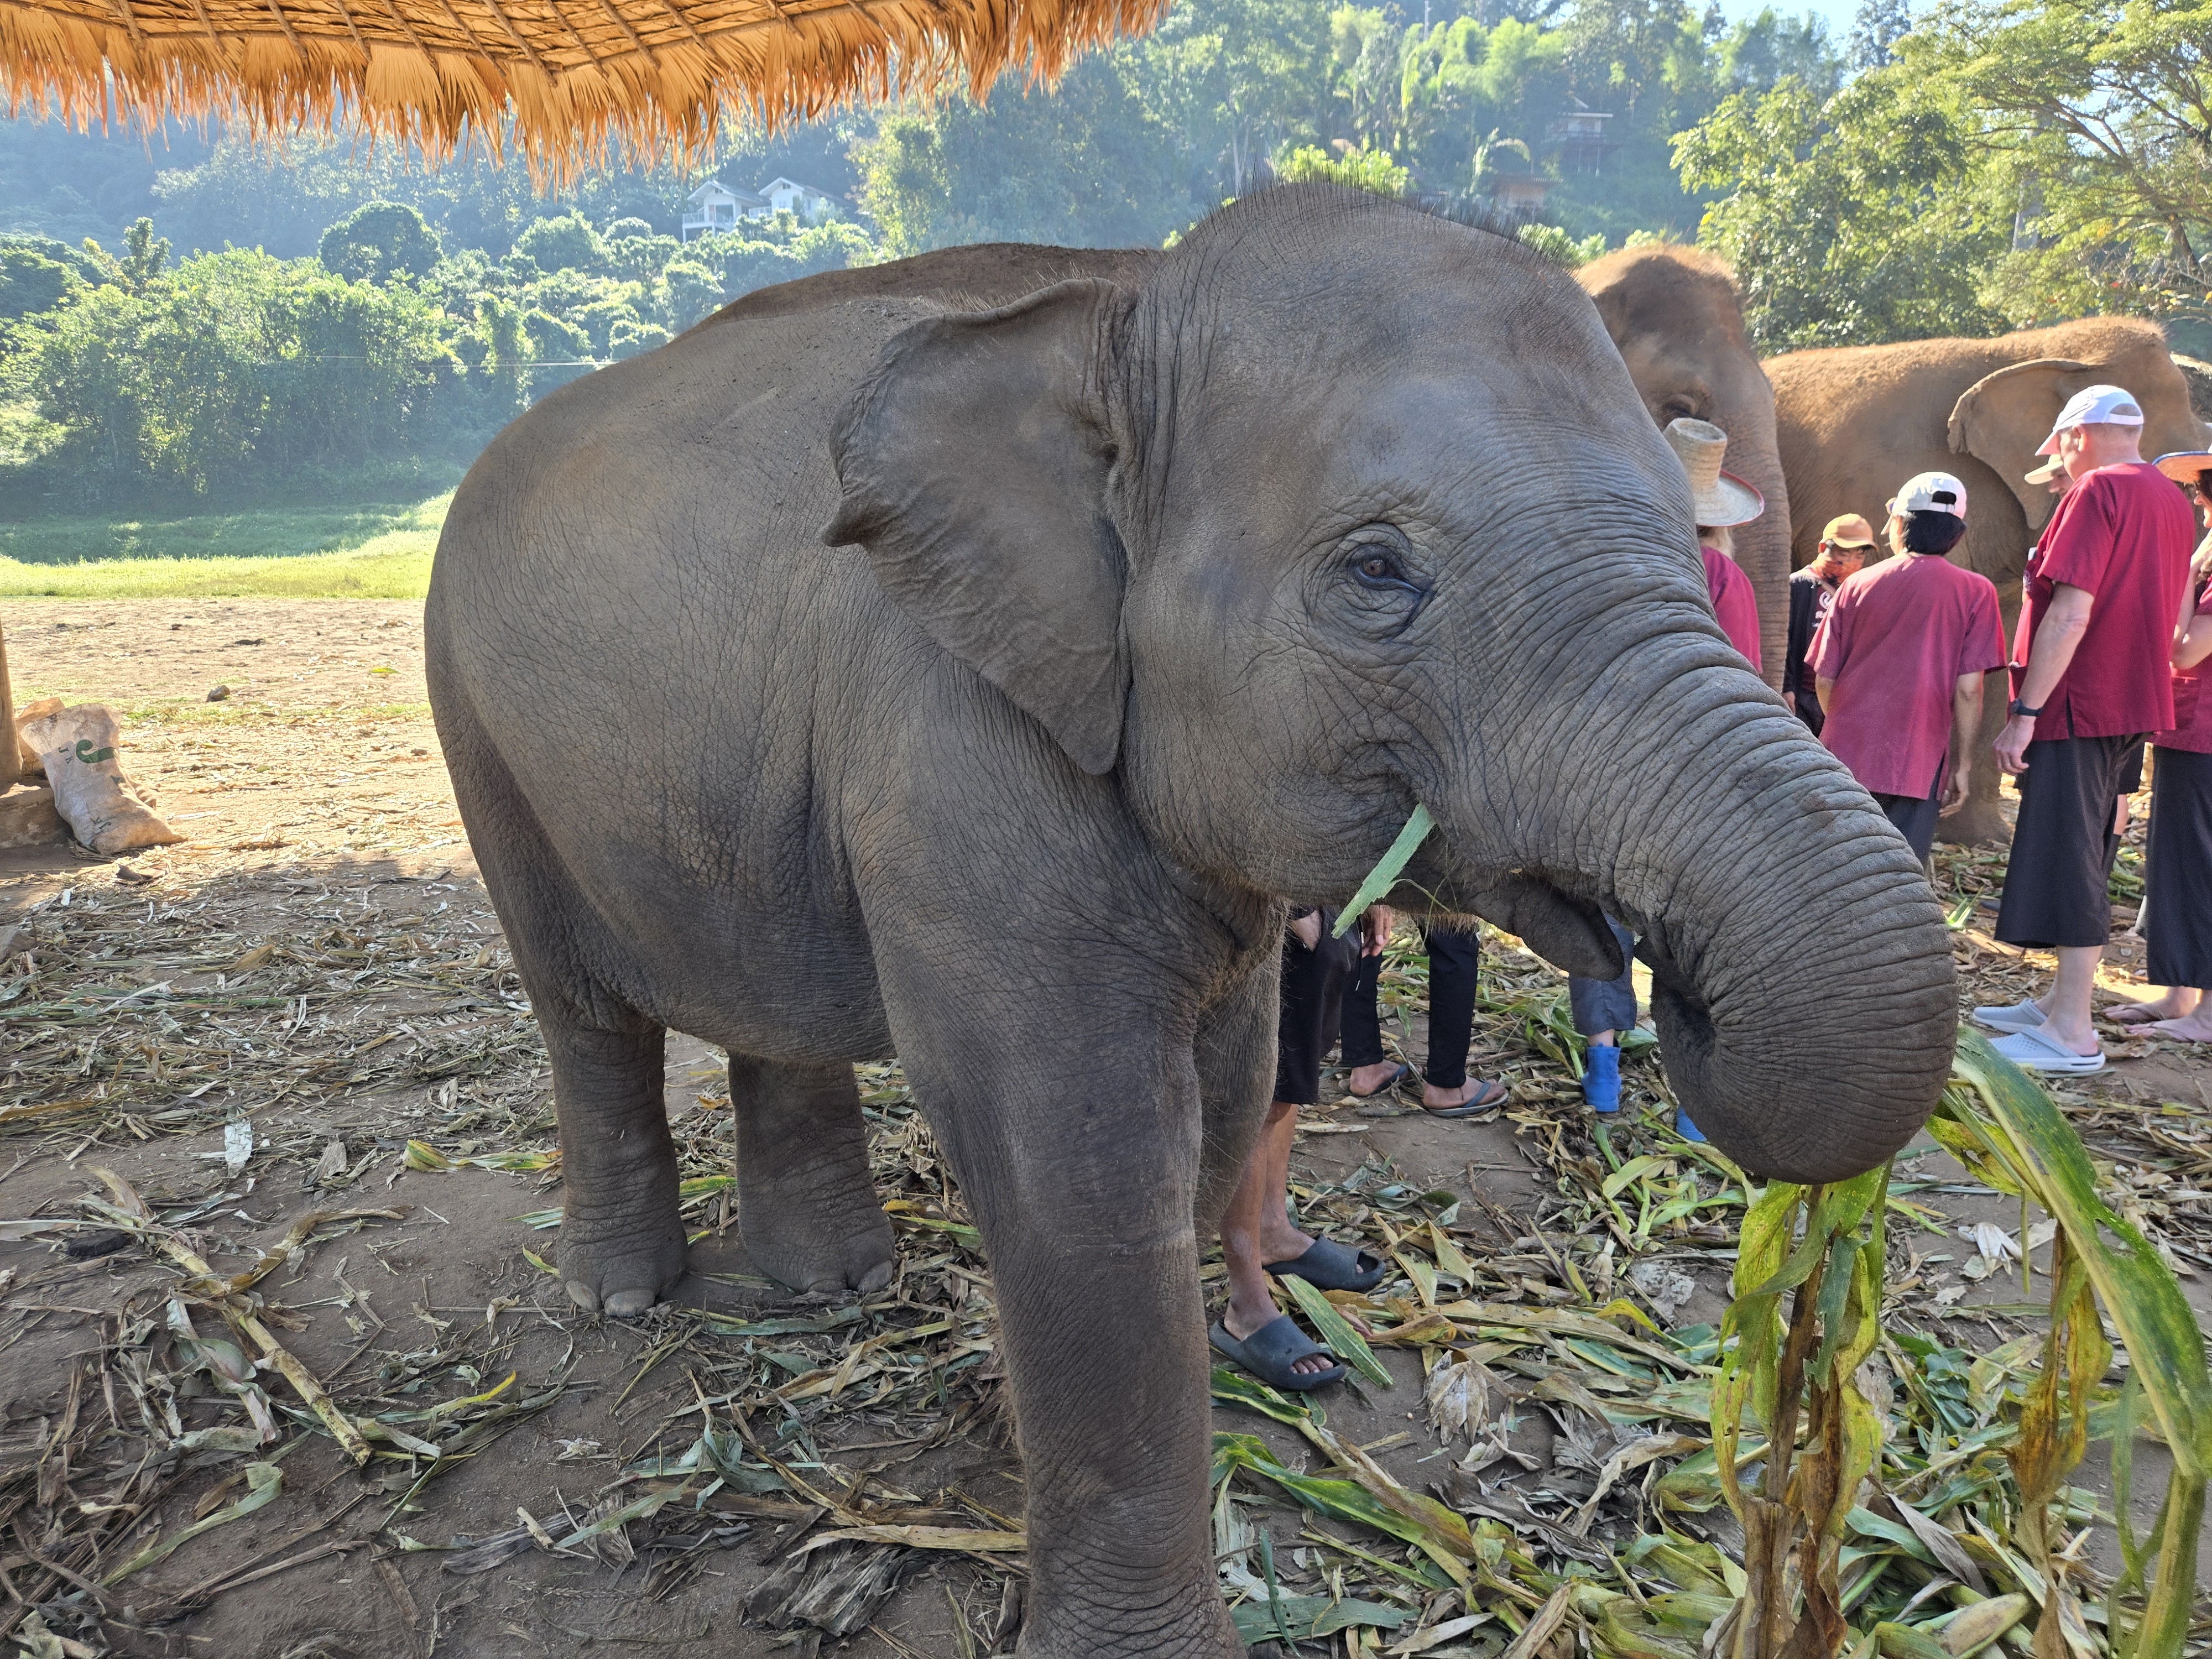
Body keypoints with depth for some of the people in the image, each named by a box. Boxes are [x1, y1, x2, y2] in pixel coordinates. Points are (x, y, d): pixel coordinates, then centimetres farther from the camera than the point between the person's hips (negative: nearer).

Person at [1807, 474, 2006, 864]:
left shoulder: (1856, 585, 4)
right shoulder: (1975, 592, -1)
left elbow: (1824, 679, 4)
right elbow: (1967, 689, -8)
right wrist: (1962, 766, 1)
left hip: (1845, 755, 2)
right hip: (1916, 765, -2)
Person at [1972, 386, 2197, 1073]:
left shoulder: (2099, 491, -13)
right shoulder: (2175, 504, 15)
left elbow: (2071, 614, -21)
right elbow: (2165, 619, 22)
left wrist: (2023, 713, -20)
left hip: (2077, 706, -9)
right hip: (2131, 706, 9)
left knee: (2067, 862, -6)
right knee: (2085, 857, 16)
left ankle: (2072, 1034, -4)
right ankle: (2062, 1002, 26)